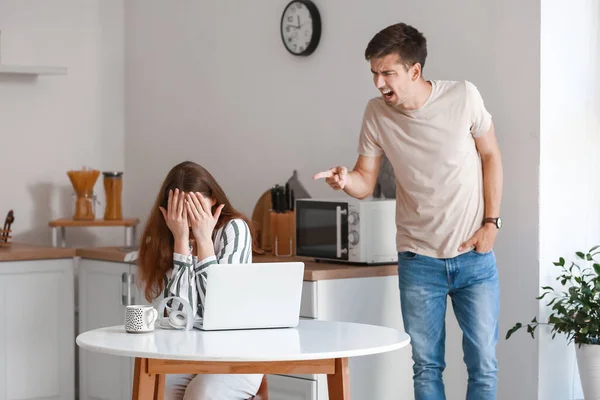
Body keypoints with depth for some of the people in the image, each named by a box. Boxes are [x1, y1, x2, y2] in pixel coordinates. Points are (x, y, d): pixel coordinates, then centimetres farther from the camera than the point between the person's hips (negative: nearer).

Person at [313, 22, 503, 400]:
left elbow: (491, 157, 1)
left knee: (484, 364, 1)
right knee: (426, 365, 7)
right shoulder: (376, 113, -5)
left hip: (474, 256, -1)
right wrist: (345, 180, -24)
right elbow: (365, 183, -1)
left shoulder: (463, 96, -11)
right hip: (418, 259, 2)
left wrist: (491, 223, -4)